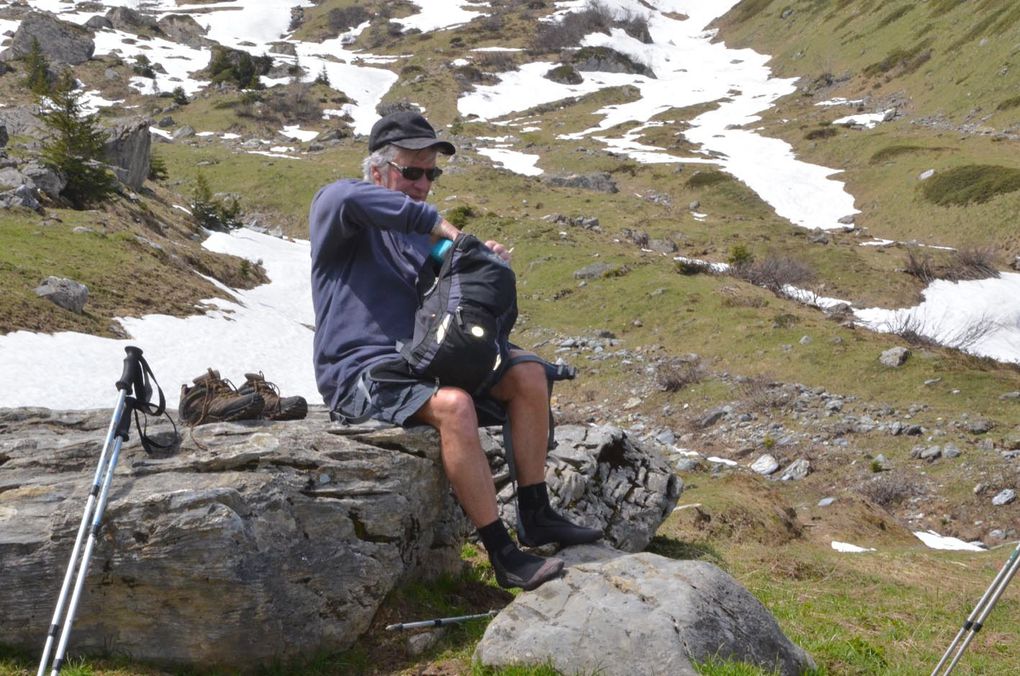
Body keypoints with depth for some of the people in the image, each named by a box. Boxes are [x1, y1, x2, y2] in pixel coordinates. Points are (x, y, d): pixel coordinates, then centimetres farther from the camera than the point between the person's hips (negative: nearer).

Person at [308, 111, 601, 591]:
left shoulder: (420, 232, 21)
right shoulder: (332, 207, -3)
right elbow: (349, 199, -30)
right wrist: (437, 223, -29)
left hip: (424, 360, 8)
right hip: (361, 374, -8)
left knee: (528, 375, -7)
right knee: (454, 405, -34)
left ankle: (535, 516, 0)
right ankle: (502, 555, -27)